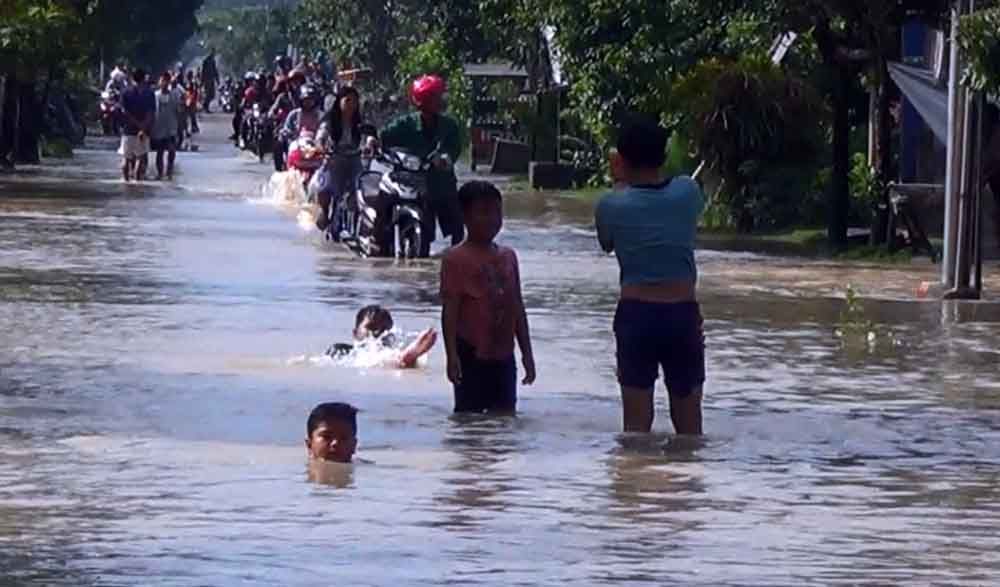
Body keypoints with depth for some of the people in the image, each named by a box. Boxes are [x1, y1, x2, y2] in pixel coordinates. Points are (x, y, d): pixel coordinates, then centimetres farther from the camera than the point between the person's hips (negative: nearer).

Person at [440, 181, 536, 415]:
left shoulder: (508, 257, 11)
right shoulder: (456, 259, -8)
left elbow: (517, 308, 15)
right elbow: (450, 310, -11)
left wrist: (526, 352, 13)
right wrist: (452, 355, -18)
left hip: (503, 355, 6)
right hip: (472, 357, -6)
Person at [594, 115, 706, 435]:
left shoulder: (612, 206, -7)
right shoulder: (687, 192, -2)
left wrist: (620, 183, 15)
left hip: (636, 314, -1)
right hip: (683, 313, 2)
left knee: (637, 423, 4)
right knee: (688, 423, 11)